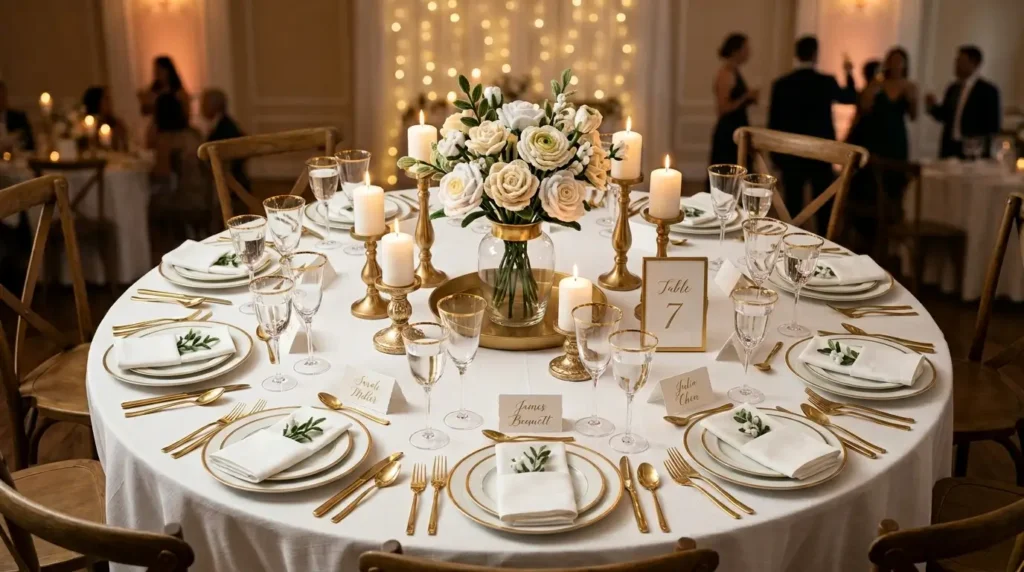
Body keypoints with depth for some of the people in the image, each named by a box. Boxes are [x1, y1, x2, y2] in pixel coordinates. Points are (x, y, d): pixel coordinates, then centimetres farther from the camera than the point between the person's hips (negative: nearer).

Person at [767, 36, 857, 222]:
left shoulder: (781, 84, -4)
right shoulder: (827, 81, -6)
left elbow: (773, 122, -2)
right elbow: (850, 98, 14)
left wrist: (776, 154, 9)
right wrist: (849, 74, 31)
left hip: (791, 153, 1)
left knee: (793, 205, 4)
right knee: (823, 205, 8)